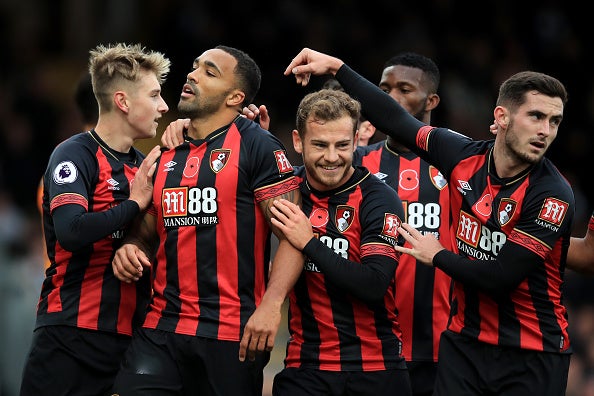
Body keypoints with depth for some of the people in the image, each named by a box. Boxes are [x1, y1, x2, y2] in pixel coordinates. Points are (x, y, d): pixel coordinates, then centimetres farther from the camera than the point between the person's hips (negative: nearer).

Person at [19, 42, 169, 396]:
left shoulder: (143, 164, 14)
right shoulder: (76, 155, -9)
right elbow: (71, 231, -25)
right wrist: (134, 203, -14)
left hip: (129, 336, 7)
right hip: (71, 337, -7)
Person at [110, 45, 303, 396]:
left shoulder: (256, 146, -3)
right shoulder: (166, 156, 16)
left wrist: (271, 304, -22)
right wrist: (131, 250, 3)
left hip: (233, 335, -5)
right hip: (162, 330, 5)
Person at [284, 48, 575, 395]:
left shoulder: (554, 195, -17)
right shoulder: (464, 157, -2)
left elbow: (502, 278, -20)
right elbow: (395, 120, 10)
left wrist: (438, 257, -5)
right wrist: (336, 67, 12)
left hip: (533, 357, -4)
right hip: (464, 344, 4)